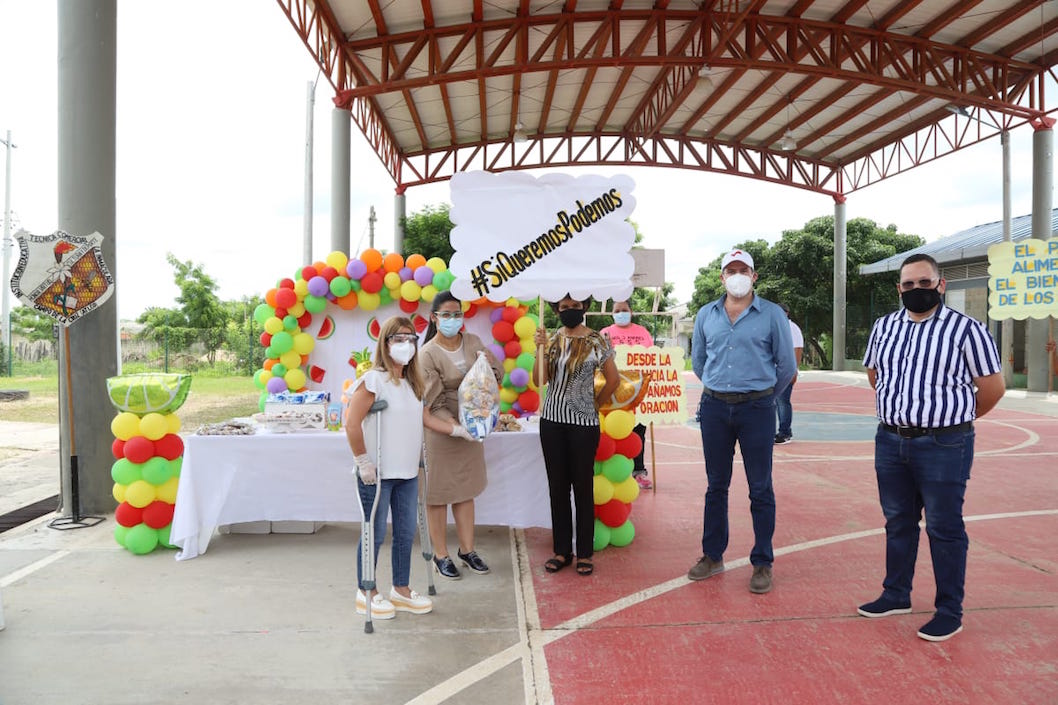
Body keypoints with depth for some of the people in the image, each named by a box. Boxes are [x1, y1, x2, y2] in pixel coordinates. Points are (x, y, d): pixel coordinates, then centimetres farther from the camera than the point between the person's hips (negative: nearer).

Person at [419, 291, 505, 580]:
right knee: (439, 493, 5)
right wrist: (456, 428, -28)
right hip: (441, 430, -5)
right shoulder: (427, 355, -14)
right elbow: (434, 403, -17)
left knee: (466, 490, 15)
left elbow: (498, 375, 4)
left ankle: (467, 549, 27)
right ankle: (441, 555, 18)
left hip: (471, 426, 5)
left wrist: (487, 363, -17)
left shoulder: (472, 342, 2)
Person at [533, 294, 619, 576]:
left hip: (583, 423, -3)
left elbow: (613, 380, 3)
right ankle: (561, 550, 22)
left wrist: (595, 404, 7)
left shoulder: (597, 342, -4)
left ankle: (584, 553, 17)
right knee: (557, 486, 10)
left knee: (582, 487, 4)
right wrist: (540, 348, -13)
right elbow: (539, 380, -4)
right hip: (552, 421, 3)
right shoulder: (551, 339, 4)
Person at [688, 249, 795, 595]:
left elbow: (786, 365, 4)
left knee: (760, 489, 4)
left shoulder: (772, 315, -3)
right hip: (714, 408, 3)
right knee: (716, 486, 12)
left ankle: (762, 563, 16)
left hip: (756, 409, -3)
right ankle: (713, 555, 24)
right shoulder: (706, 315, 6)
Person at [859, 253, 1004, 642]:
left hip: (943, 446, -5)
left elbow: (993, 387, -4)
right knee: (897, 523, 16)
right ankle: (896, 595, 31)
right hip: (890, 440, 5)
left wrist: (953, 417, 6)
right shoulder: (884, 327, 7)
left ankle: (949, 611, 17)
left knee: (944, 529, 3)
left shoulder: (966, 328, -8)